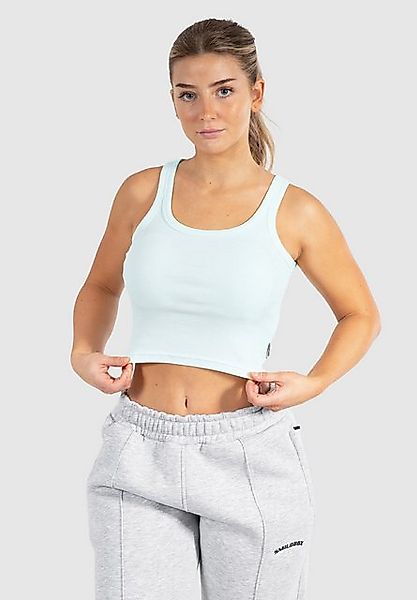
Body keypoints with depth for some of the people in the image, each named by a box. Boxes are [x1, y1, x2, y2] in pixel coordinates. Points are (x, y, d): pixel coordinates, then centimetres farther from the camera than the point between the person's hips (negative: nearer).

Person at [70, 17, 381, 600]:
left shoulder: (295, 212, -4)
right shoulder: (143, 192, 2)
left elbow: (361, 317, 9)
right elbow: (100, 288, 19)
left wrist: (312, 384, -8)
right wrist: (85, 354, 0)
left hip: (250, 459, -1)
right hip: (140, 456, 1)